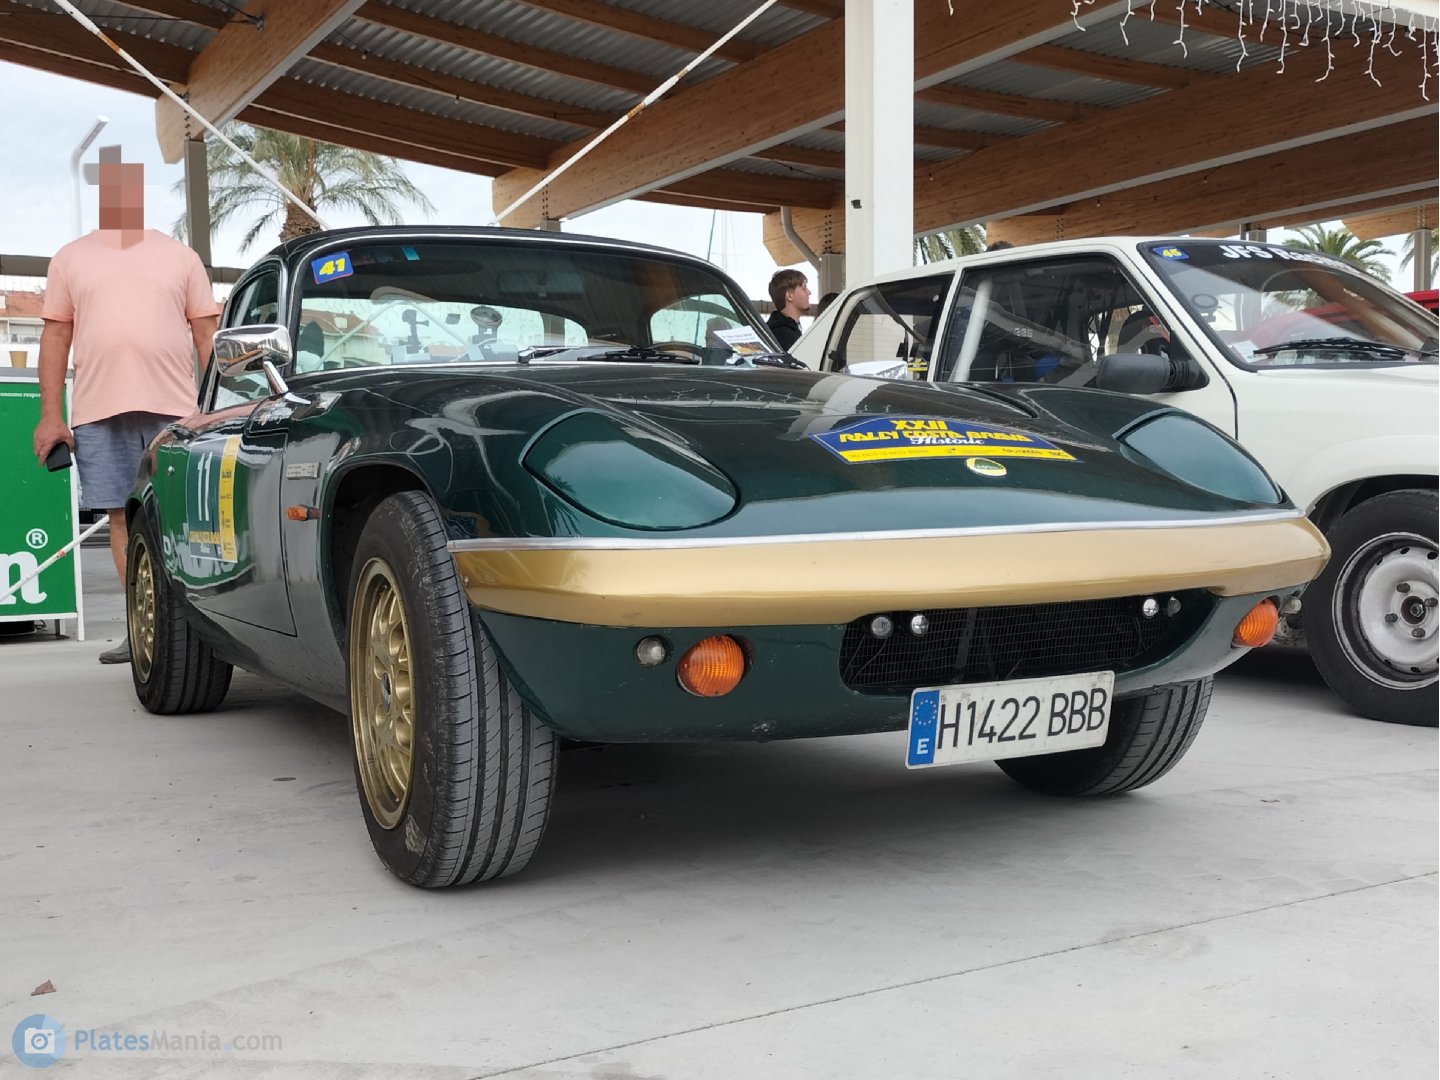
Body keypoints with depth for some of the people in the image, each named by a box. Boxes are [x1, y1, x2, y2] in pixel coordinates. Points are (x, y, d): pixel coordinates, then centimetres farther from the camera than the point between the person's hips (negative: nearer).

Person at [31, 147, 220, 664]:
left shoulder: (178, 255, 13)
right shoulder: (71, 258, 14)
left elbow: (207, 334, 10)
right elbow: (55, 337, 11)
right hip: (99, 412, 1)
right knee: (123, 519, 2)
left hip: (175, 408, -1)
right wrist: (50, 415, 4)